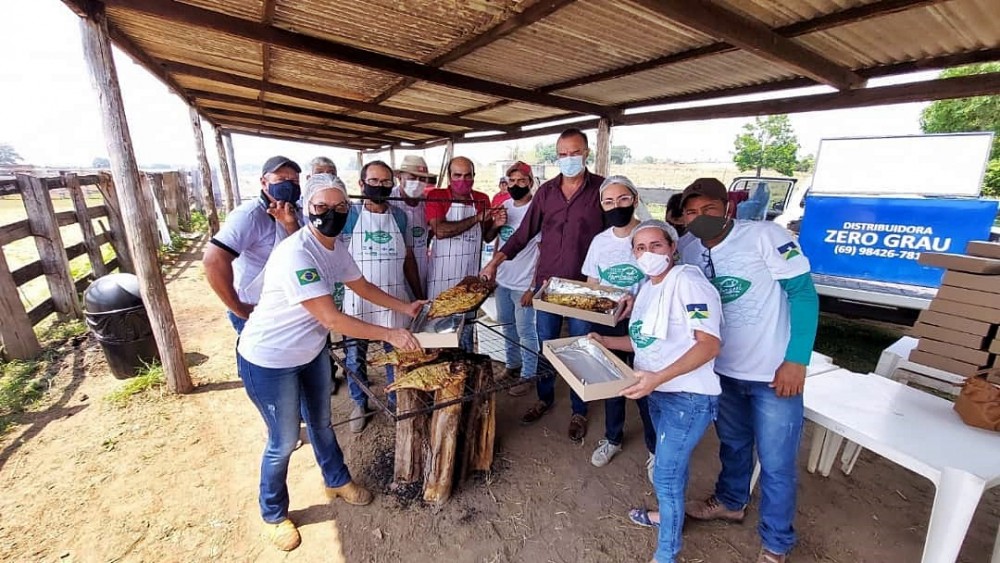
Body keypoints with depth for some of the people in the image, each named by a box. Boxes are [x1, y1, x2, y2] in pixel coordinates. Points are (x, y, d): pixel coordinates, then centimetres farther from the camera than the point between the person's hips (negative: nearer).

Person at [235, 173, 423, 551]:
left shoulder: (336, 247, -4)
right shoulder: (295, 255, -32)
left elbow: (363, 286, 10)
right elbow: (332, 320, -33)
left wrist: (405, 308, 6)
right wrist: (389, 334, -28)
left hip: (311, 352, 8)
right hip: (269, 361, -7)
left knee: (320, 423, 23)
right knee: (285, 440, 9)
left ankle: (337, 481, 48)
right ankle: (273, 515, 37)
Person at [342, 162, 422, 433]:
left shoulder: (400, 216, 5)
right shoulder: (350, 214, -4)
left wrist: (419, 294, 11)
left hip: (395, 297, 2)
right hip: (358, 298, -2)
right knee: (355, 356, 11)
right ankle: (360, 404, 33)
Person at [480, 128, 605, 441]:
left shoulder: (600, 189, -6)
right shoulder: (546, 191, 5)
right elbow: (525, 232, 8)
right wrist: (496, 261, 0)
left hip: (584, 286, -3)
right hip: (546, 282, 4)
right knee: (545, 344, 16)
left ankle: (579, 411, 30)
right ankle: (545, 398, 38)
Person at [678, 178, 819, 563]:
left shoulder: (765, 235, -17)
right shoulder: (691, 254, -1)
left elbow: (804, 293, -15)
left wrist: (796, 360, -20)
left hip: (774, 372, -5)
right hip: (724, 369, 5)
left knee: (776, 464, 9)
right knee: (732, 444, 25)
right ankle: (730, 502, 50)